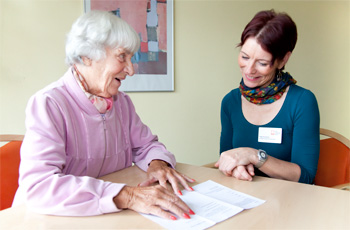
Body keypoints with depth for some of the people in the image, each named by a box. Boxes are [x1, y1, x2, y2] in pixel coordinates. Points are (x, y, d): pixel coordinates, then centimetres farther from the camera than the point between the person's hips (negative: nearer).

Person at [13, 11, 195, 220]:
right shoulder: (48, 104, -17)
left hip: (112, 217, 4)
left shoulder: (122, 101, 4)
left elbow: (146, 144, 14)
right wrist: (127, 196, -36)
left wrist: (157, 163, -10)